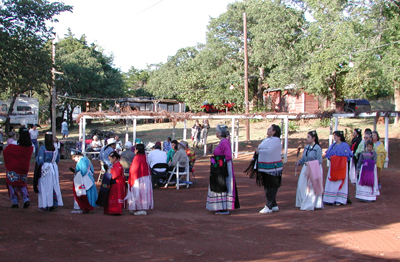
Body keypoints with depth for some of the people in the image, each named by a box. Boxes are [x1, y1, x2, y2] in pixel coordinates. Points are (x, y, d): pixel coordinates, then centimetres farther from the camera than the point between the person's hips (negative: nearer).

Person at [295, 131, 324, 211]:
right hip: (306, 168, 7)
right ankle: (303, 203, 19)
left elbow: (319, 161, -12)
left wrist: (309, 163, -19)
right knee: (302, 187, 7)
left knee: (312, 188, -3)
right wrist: (299, 162, -3)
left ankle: (310, 205, 7)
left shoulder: (317, 148, -12)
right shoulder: (306, 147, 9)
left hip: (314, 170, -7)